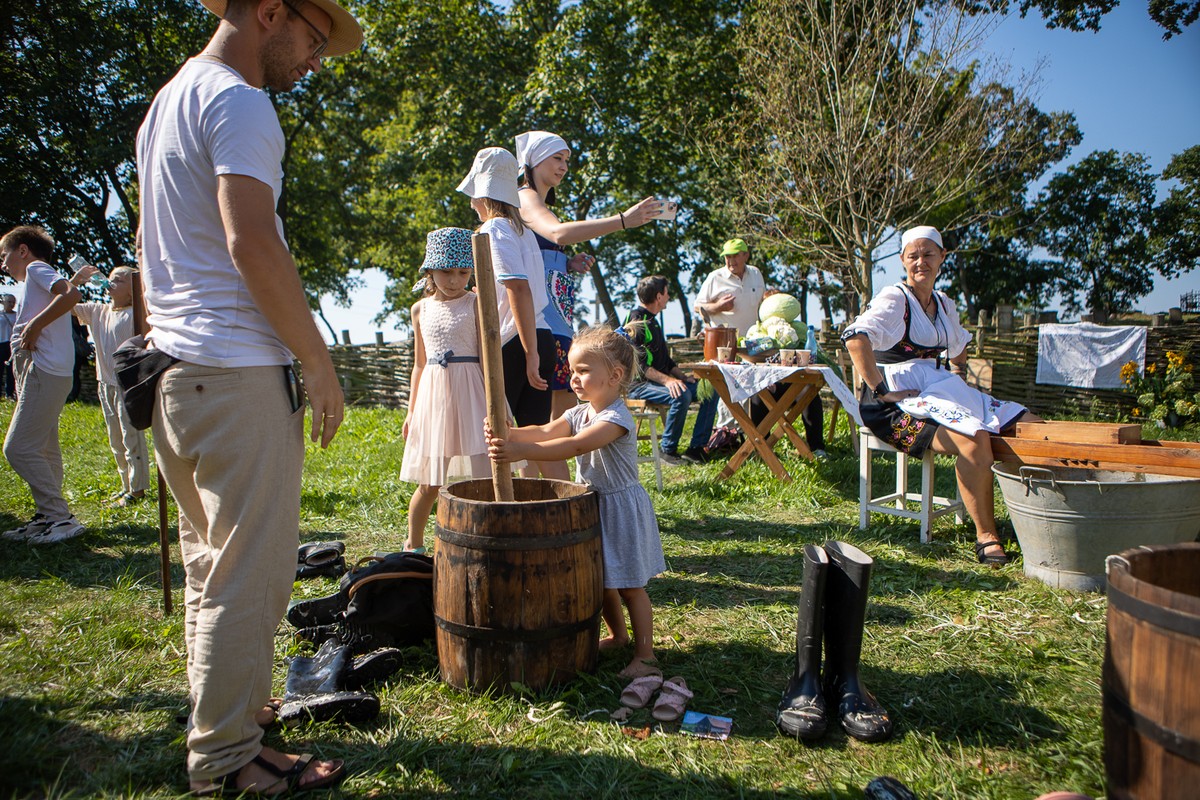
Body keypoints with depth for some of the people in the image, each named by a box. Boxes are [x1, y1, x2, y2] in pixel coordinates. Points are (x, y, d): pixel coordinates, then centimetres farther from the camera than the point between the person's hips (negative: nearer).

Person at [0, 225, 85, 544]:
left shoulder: (37, 269, -2)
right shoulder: (38, 280, 27)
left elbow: (71, 293, -22)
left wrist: (35, 325, -19)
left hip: (44, 370, -10)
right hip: (47, 373, 10)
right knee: (43, 450, 12)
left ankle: (61, 518, -10)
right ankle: (48, 517, 18)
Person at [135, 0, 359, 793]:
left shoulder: (165, 102, 22)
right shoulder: (237, 101, -9)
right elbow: (251, 244, -20)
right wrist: (319, 363, -15)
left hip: (173, 369, 10)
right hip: (237, 372, -10)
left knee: (209, 564, 17)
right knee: (249, 575, -3)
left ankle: (222, 716, 30)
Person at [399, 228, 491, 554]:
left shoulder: (476, 304, 0)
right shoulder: (421, 309, 11)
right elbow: (420, 363, 17)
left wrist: (495, 405, -8)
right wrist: (411, 411, 16)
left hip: (468, 394, -3)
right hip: (432, 395, 3)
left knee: (480, 476, -7)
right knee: (428, 484, 9)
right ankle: (413, 545, 27)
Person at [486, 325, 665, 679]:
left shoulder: (617, 418, -23)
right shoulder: (580, 413, 4)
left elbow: (575, 446, -37)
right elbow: (546, 431, -11)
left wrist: (521, 451, -45)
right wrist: (508, 434, -31)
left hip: (622, 507, -8)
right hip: (593, 505, 8)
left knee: (629, 584, 1)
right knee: (599, 579, 18)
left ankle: (645, 655, 14)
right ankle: (618, 634, 39)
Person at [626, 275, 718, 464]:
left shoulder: (651, 321, 19)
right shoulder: (636, 322, -12)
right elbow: (639, 364, -22)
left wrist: (681, 375, 6)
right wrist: (667, 380, -31)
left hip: (658, 381, 10)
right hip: (639, 385, -10)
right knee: (681, 395, -35)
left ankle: (696, 447, -4)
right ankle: (667, 449, -18)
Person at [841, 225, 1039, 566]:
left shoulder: (944, 305, 17)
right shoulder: (894, 299, -8)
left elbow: (958, 346, 38)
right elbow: (855, 338, -27)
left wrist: (959, 373, 19)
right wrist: (880, 390, -27)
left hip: (938, 390, 9)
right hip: (898, 402, -8)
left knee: (1032, 428, -2)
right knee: (974, 441, -33)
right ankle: (985, 537, -18)